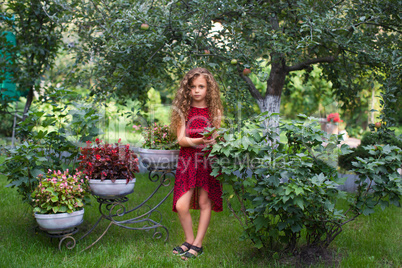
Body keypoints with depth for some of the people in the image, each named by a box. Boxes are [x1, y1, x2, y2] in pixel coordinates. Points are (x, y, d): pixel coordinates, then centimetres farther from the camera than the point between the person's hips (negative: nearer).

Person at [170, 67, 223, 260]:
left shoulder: (214, 111, 3)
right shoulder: (183, 110, 2)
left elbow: (216, 139, 6)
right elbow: (180, 139, -5)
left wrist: (212, 142, -18)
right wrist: (198, 141, -24)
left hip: (207, 161, 0)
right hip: (187, 160, 0)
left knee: (204, 202, 3)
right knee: (181, 206, -6)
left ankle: (197, 244, 16)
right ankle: (189, 240, 17)